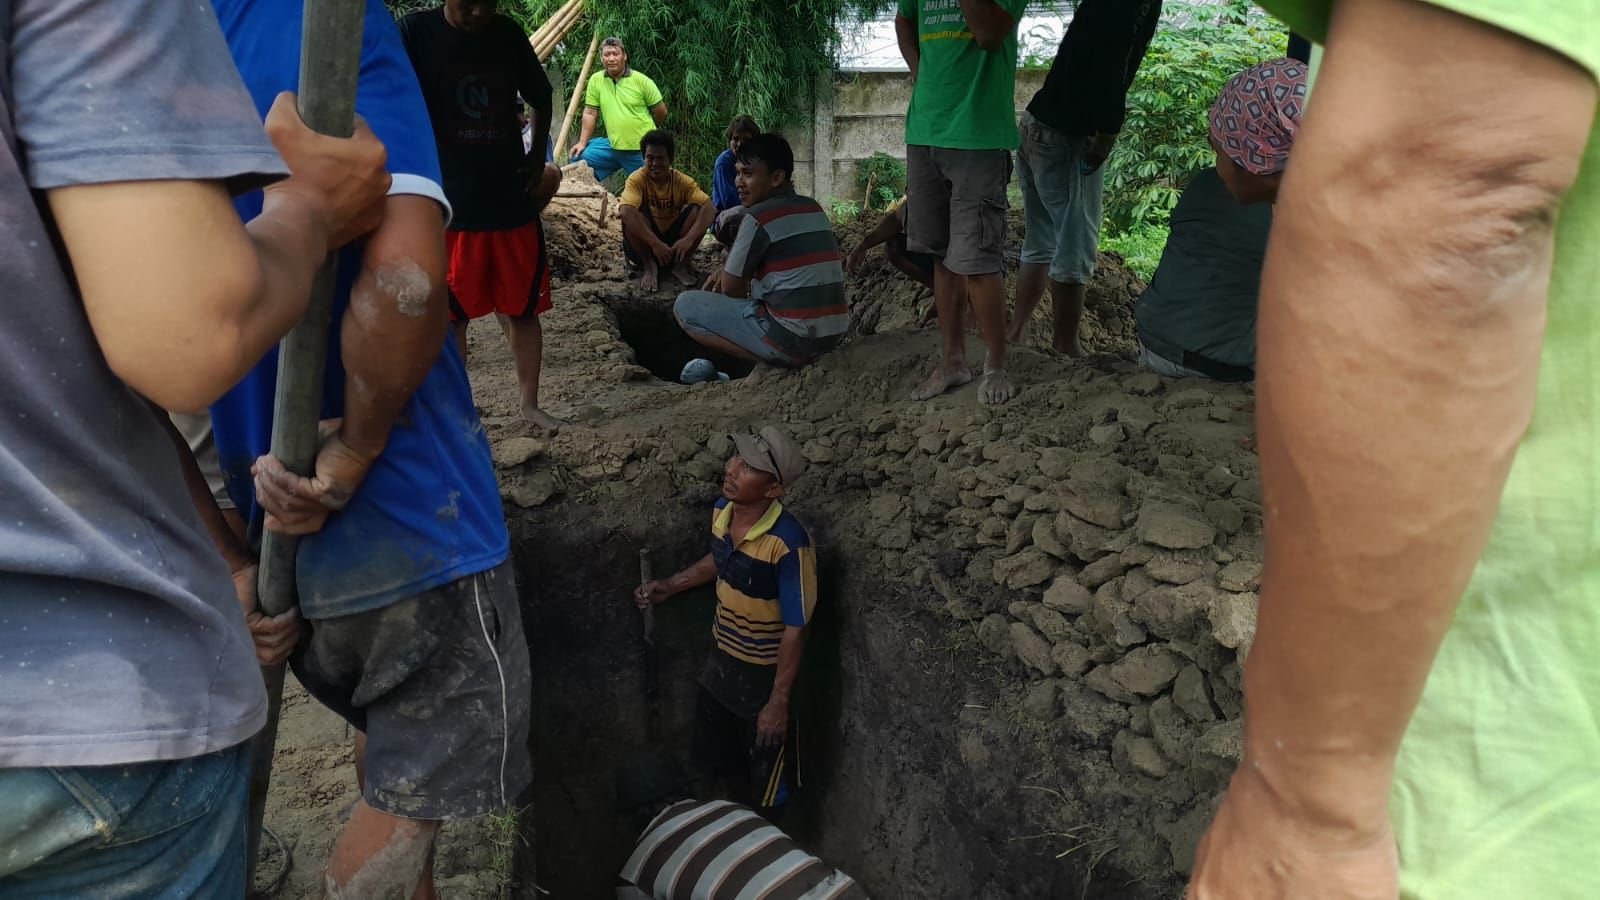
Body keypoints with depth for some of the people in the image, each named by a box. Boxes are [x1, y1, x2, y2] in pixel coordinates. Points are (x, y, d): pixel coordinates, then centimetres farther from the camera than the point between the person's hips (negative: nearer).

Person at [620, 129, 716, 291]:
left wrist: (688, 239, -39)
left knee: (696, 209, -21)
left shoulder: (682, 181, -10)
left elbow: (709, 208, -24)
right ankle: (649, 266, -11)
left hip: (674, 241, 2)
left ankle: (682, 264, -6)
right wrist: (655, 244, -43)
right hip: (644, 244, -2)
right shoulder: (637, 179, -16)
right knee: (632, 215, -30)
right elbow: (626, 212, -33)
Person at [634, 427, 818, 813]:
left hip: (765, 673, -7)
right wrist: (669, 586, 10)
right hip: (721, 659, 7)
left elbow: (795, 628, -25)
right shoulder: (722, 510, -11)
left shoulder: (788, 542, -33)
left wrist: (779, 701, -20)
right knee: (714, 760, 28)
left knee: (764, 777, 17)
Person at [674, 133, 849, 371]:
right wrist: (726, 274, 16)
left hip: (793, 340, -9)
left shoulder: (759, 217, -11)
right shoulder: (813, 209, 13)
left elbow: (731, 289, -3)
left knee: (685, 305, 2)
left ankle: (775, 361, -6)